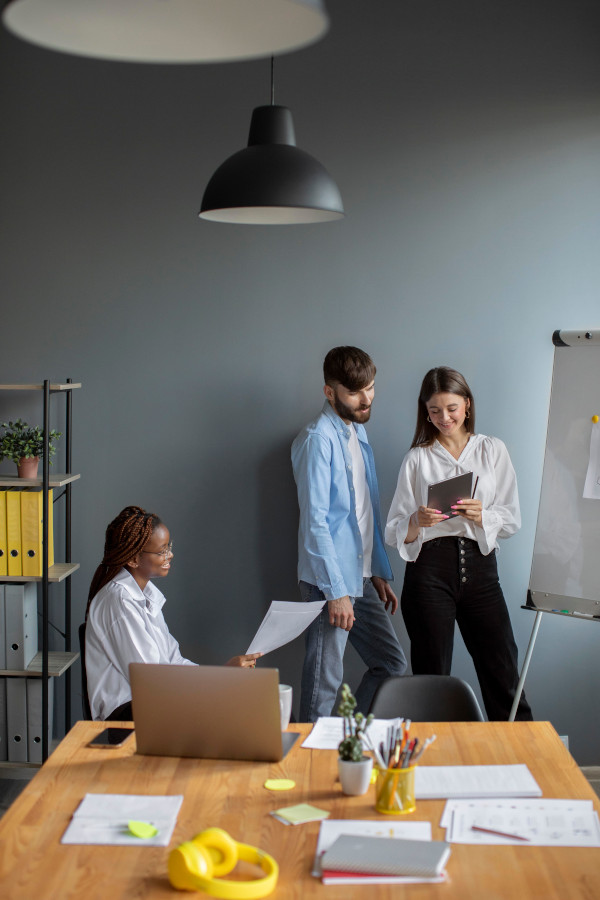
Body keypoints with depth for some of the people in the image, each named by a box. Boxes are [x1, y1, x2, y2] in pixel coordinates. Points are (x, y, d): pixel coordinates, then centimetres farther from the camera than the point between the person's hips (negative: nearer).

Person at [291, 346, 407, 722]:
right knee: (325, 681, -2)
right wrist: (336, 591, -21)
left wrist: (379, 572, 17)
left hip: (360, 578, 9)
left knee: (392, 664, 13)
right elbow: (314, 522, -19)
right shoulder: (319, 438, -14)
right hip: (329, 581, -9)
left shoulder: (359, 432, 14)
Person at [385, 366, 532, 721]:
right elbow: (395, 531, 3)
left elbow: (513, 519, 6)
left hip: (480, 565, 1)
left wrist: (482, 516, -14)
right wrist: (417, 522, -19)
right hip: (430, 568, -1)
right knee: (432, 674, 2)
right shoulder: (417, 458, 7)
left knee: (502, 671, 1)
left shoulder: (493, 450, 10)